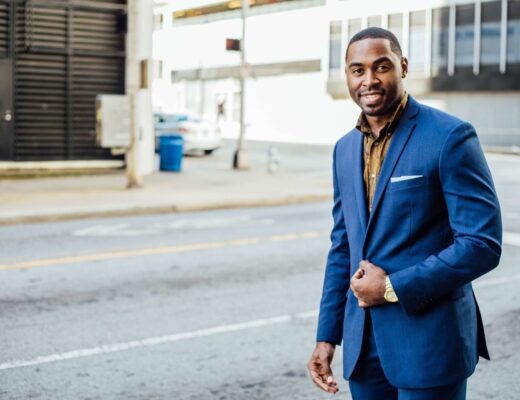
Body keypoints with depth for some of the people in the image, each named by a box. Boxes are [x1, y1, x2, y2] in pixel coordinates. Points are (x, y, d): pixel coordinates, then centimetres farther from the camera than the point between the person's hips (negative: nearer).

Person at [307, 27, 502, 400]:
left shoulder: (450, 136, -11)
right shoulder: (345, 149, 9)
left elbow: (483, 243, -15)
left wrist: (393, 287, -15)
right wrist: (327, 335, 11)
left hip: (429, 341, -6)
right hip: (363, 342, 6)